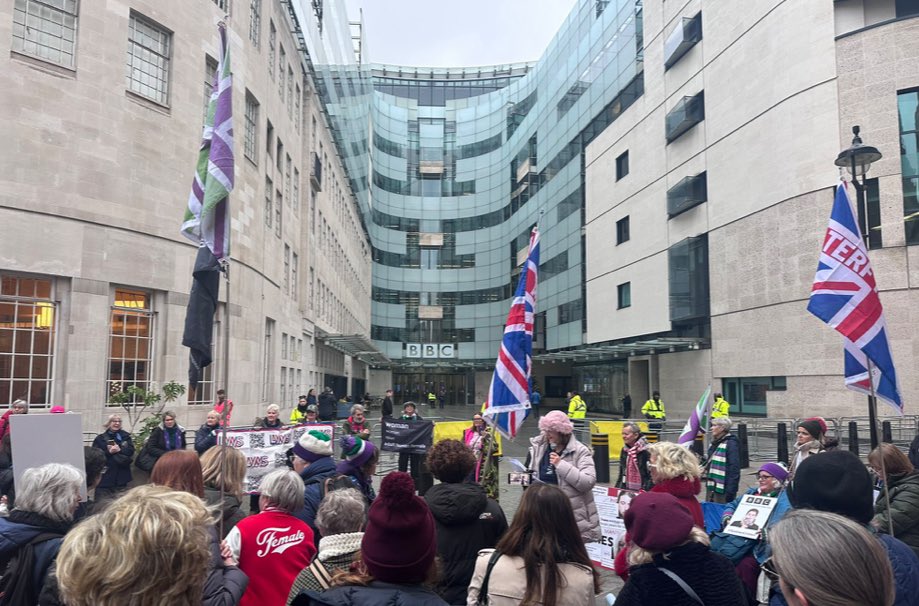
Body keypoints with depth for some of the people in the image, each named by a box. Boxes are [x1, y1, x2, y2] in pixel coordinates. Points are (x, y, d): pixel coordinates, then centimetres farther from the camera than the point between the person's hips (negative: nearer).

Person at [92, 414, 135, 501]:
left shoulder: (125, 436, 9)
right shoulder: (100, 438, 3)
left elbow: (131, 451, -1)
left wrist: (119, 450, -17)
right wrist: (108, 452, -18)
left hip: (122, 474, 2)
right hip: (105, 474, -2)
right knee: (104, 500, -3)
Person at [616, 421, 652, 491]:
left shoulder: (647, 451, -13)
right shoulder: (624, 450, 9)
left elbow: (652, 474, -13)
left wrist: (645, 491, -18)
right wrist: (617, 489, 13)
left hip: (642, 491, -6)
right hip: (626, 490, 6)